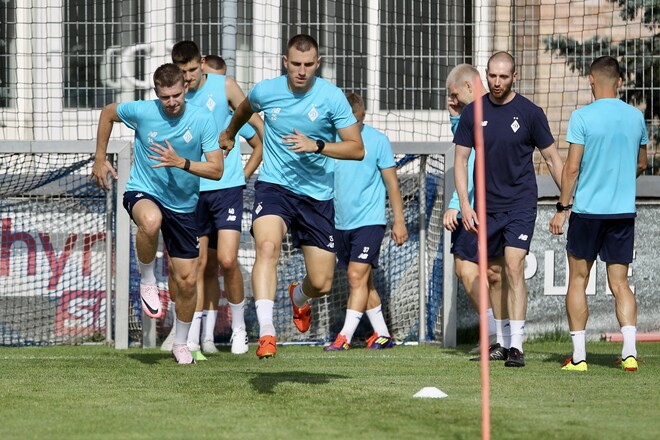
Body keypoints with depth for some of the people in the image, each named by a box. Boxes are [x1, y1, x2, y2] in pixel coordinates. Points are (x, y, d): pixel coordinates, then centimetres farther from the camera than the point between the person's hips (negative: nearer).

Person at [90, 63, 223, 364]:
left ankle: (181, 344, 26)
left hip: (183, 206, 2)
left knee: (187, 281, 2)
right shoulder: (142, 112, -12)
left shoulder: (203, 121, -12)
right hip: (143, 192, -2)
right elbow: (107, 113, 9)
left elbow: (217, 170, -13)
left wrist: (181, 162, -28)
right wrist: (100, 159, 10)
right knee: (151, 221, -42)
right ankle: (147, 280, -15)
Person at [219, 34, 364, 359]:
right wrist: (229, 133, 41)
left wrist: (317, 145, -25)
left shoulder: (332, 97, -9)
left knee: (321, 284, 3)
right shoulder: (265, 92, -3)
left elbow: (357, 149, -11)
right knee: (267, 247, -32)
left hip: (317, 194, 0)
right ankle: (266, 332, -40)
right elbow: (245, 108, 23)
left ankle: (299, 296, 43)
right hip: (274, 186, 0)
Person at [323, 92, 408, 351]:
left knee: (357, 276, -14)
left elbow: (392, 182, 0)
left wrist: (399, 221, -2)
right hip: (340, 223, 5)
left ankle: (345, 337, -16)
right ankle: (382, 334, 21)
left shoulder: (377, 140, -5)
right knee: (363, 280, 11)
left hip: (369, 220, -5)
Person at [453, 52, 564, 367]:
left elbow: (551, 158, 4)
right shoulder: (473, 113, 2)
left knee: (514, 269, -15)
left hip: (520, 202, -3)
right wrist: (464, 204, -5)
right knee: (492, 273, 8)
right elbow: (461, 159, 5)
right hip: (486, 205, 3)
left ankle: (516, 346, -18)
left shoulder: (529, 113, -4)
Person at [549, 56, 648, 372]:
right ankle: (630, 350, -10)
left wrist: (562, 208, -3)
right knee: (619, 283, 6)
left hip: (588, 208, -3)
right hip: (624, 210, 3)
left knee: (578, 280, 8)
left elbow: (572, 168, -10)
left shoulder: (583, 117, -9)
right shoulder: (635, 117, 5)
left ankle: (578, 355, 5)